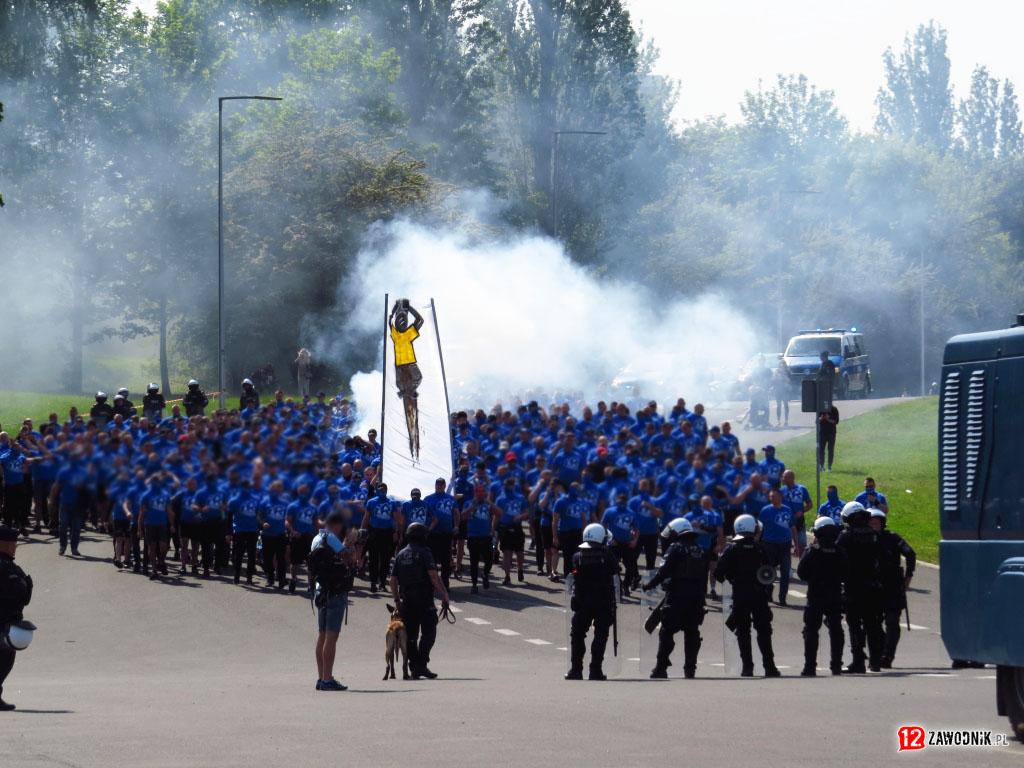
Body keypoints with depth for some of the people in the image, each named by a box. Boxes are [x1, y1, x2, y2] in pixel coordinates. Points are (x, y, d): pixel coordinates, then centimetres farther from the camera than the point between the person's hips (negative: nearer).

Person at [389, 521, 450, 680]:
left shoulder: (401, 555, 12)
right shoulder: (424, 552, -6)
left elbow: (392, 581, 12)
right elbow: (433, 576, -15)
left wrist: (397, 600, 22)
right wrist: (444, 595, -10)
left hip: (406, 600, 6)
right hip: (424, 600, -6)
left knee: (411, 635, 10)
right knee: (428, 632, -4)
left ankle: (414, 668, 9)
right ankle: (422, 665, -16)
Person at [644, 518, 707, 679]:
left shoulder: (676, 548, -6)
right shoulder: (700, 551, 14)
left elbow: (664, 572, -13)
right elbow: (704, 577, 15)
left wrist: (648, 586, -6)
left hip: (676, 599, -6)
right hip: (696, 599, 6)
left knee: (666, 633, -2)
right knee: (692, 634, 9)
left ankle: (661, 667, -5)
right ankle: (690, 668, 9)